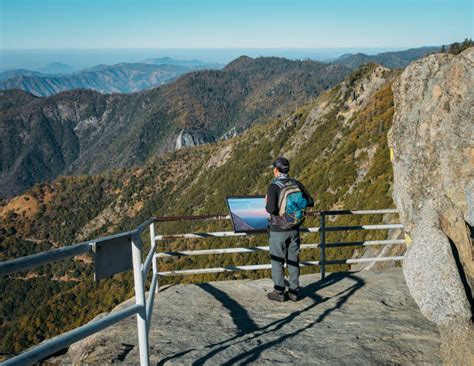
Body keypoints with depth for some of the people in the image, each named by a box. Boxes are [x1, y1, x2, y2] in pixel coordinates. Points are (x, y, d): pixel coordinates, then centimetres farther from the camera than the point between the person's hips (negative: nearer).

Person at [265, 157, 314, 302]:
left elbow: (271, 209, -27)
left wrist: (267, 203, -4)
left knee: (277, 261, 7)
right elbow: (310, 203, 3)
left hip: (278, 230, -5)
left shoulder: (273, 186, -17)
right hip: (294, 229, 5)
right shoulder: (296, 184, 0)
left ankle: (279, 293, 13)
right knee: (293, 260, 13)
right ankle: (293, 292, 19)